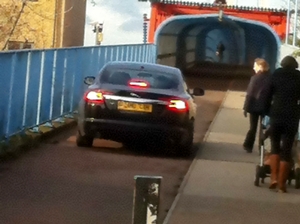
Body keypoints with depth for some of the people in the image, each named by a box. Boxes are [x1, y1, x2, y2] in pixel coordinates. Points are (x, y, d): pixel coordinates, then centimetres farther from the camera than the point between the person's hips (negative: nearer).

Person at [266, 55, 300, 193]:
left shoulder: (276, 74, 5)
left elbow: (269, 95, 7)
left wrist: (268, 110, 16)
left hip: (276, 115, 1)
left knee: (275, 146, 16)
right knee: (286, 150, 4)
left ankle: (274, 178, 0)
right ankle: (282, 184, 1)